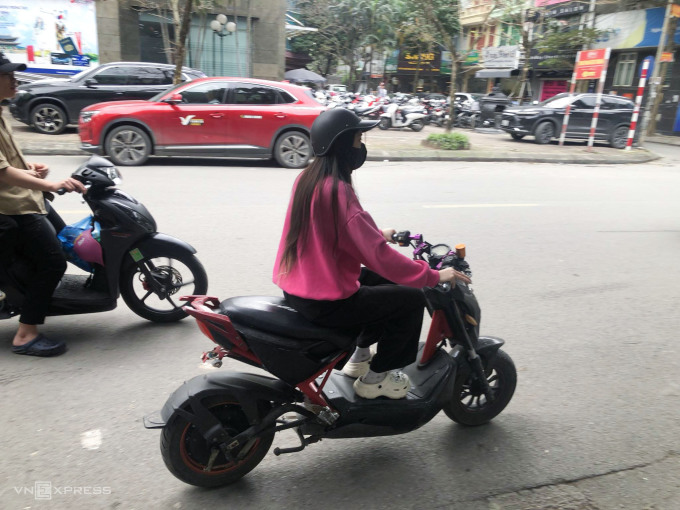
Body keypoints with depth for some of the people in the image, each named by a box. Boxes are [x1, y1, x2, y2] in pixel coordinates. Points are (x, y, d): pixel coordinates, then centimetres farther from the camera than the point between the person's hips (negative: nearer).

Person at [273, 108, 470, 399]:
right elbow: (377, 255, -26)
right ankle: (375, 378, 13)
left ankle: (360, 356, 33)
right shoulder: (337, 191, -24)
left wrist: (377, 233, 29)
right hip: (324, 303, -9)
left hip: (295, 288, 10)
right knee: (411, 299, 0)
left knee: (384, 282, 24)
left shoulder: (307, 178, 5)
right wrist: (434, 276, -17)